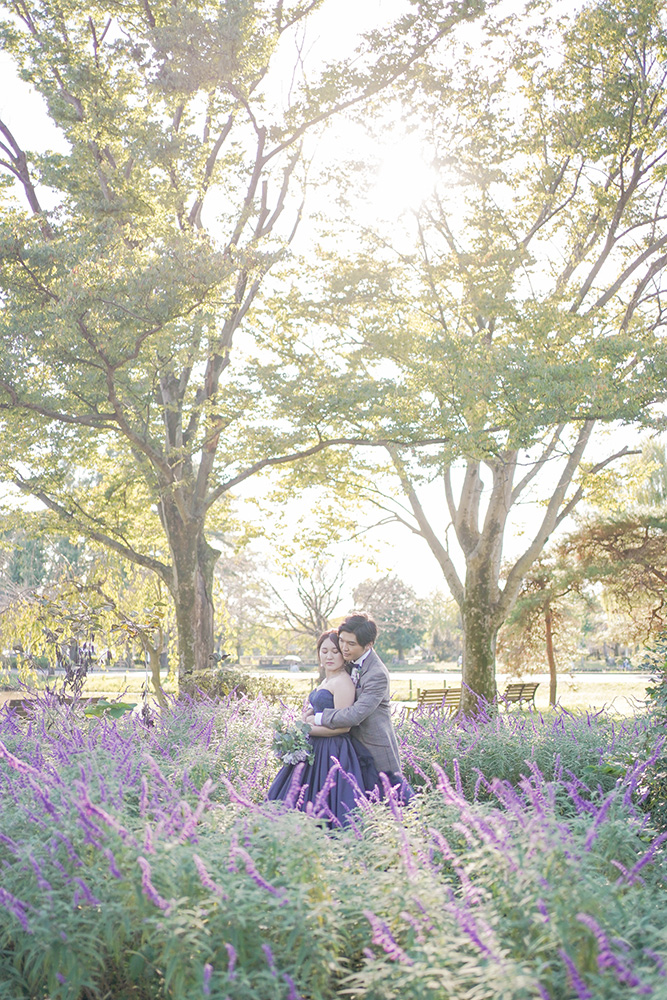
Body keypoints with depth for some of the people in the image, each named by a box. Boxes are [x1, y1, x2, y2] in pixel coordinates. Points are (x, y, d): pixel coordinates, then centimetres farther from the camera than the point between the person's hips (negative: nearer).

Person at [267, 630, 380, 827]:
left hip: (334, 754, -10)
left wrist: (307, 730, -15)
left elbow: (343, 726, -19)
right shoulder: (326, 680, 16)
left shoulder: (342, 681, -14)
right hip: (317, 750, 10)